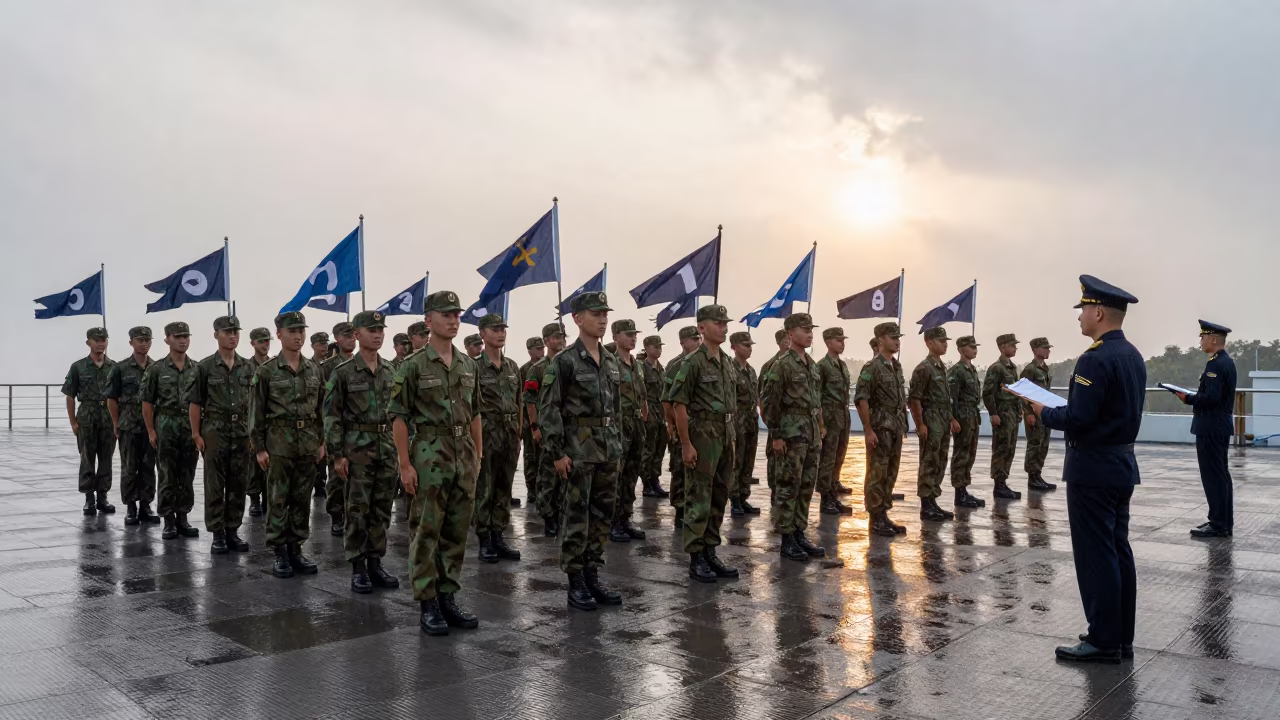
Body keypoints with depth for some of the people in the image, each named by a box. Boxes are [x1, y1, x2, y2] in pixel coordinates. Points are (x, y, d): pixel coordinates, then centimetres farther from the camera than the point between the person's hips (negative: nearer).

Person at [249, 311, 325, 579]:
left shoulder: (314, 370, 8)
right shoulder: (266, 371, -4)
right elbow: (256, 411, -4)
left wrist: (322, 441, 9)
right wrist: (259, 448, -8)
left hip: (308, 443, 4)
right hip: (279, 443, -4)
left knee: (302, 500, 9)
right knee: (278, 500, 2)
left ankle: (296, 549, 19)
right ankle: (280, 553, 11)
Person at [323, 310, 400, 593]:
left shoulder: (391, 371, 9)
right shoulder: (343, 372, -6)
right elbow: (332, 416, -7)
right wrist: (337, 454, -11)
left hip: (388, 449, 5)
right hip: (357, 450, -5)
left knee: (382, 510, 9)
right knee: (357, 511, 1)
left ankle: (375, 563, 19)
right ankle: (358, 568, 10)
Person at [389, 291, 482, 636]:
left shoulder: (468, 364, 11)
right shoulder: (414, 366, -6)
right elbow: (398, 416, -7)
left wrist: (478, 455, 13)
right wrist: (405, 464, -12)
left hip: (464, 456, 6)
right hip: (430, 455, -5)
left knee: (457, 532, 9)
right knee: (427, 532, 1)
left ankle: (448, 598, 20)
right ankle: (427, 605, 10)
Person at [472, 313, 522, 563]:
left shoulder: (512, 367, 11)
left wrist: (518, 435, 13)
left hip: (510, 435, 6)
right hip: (486, 433, -6)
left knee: (504, 490, 10)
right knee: (484, 491, 1)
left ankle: (499, 537, 18)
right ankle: (484, 541, 10)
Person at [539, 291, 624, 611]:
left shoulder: (611, 361, 11)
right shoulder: (563, 362, -10)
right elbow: (548, 410, -12)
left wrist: (617, 445, 15)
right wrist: (557, 453, -16)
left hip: (609, 450, 7)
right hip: (579, 450, -7)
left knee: (602, 516, 11)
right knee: (577, 518, 0)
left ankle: (592, 576, 22)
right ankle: (575, 584, 10)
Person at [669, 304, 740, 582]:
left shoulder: (728, 362, 12)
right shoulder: (693, 362, -11)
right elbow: (678, 404, -14)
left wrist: (731, 437, 14)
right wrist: (686, 444, -17)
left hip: (725, 437, 8)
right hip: (702, 436, -8)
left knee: (718, 499, 12)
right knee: (699, 500, -2)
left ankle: (710, 553, 21)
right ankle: (696, 559, 6)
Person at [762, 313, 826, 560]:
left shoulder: (812, 365, 14)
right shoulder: (781, 364, -11)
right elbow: (769, 402, -14)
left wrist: (819, 431, 16)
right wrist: (776, 435, -16)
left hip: (811, 435, 8)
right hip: (791, 435, -8)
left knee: (806, 487, 11)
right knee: (788, 488, -2)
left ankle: (799, 535, 20)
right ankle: (787, 540, 5)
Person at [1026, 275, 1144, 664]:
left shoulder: (1096, 358, -20)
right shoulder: (1133, 355, 11)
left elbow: (1078, 418, -24)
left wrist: (1044, 412, -6)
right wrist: (1060, 409, 13)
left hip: (1093, 468, -10)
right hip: (1122, 464, 10)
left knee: (1095, 555, -2)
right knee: (1118, 550, 14)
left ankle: (1103, 640, 5)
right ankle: (1121, 636, 22)